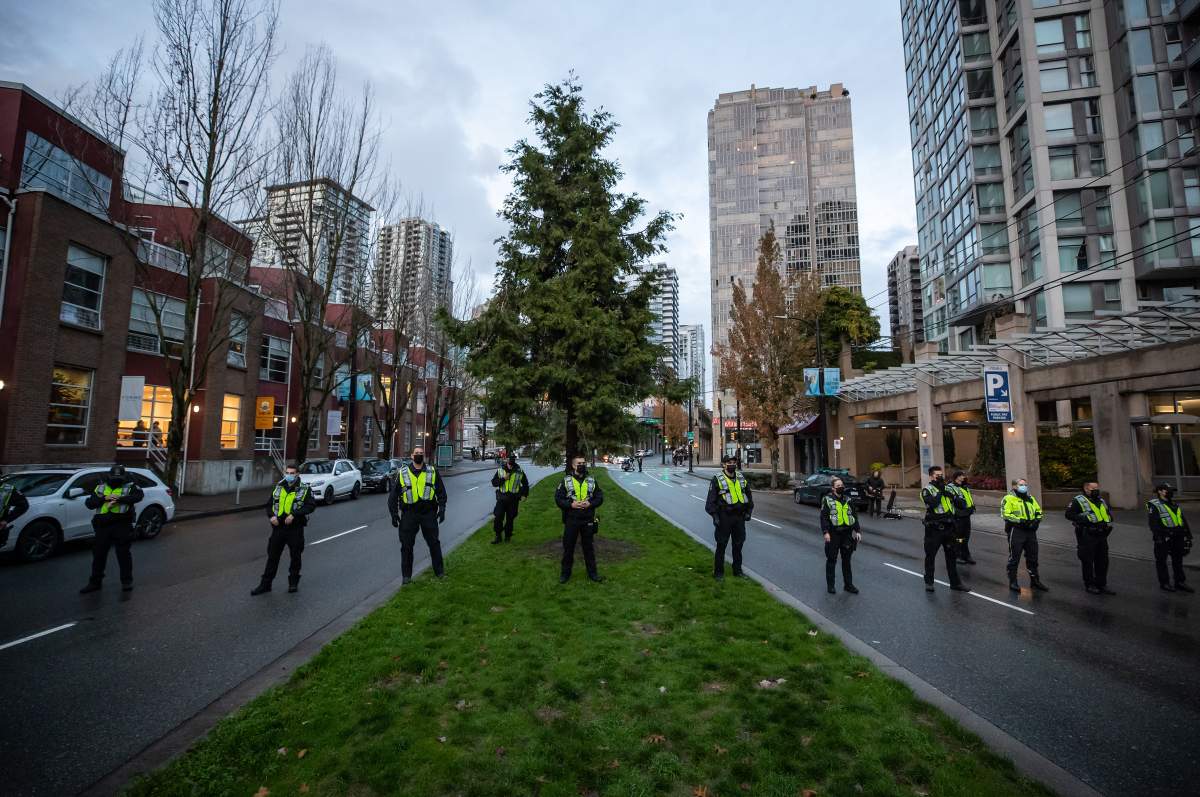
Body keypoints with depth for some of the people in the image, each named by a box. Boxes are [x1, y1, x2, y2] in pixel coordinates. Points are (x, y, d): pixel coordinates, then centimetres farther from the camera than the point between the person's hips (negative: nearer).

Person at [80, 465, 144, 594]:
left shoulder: (130, 486, 2)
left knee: (123, 553, 2)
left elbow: (139, 495, -18)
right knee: (99, 554, 12)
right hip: (103, 526, 4)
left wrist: (119, 499, -26)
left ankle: (127, 581, 13)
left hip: (122, 525, -4)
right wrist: (104, 498, -13)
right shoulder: (100, 487, 13)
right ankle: (95, 582, 25)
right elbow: (89, 503, 4)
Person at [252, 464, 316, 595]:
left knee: (295, 557, 8)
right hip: (278, 528, 3)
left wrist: (294, 515, -22)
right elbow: (269, 505, 16)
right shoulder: (278, 488, 10)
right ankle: (265, 584, 17)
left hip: (295, 529, -3)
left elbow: (311, 505, -13)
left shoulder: (304, 489, -4)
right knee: (272, 556, 7)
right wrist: (271, 516, -4)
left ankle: (293, 582, 23)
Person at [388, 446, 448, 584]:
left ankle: (439, 571, 21)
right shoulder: (402, 472, 3)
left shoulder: (432, 471, 4)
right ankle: (406, 575, 18)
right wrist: (394, 514, 1)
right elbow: (393, 494, 6)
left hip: (429, 513, 0)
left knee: (434, 543, 8)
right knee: (407, 545, 5)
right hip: (409, 514, 0)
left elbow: (441, 491, 6)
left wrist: (442, 508, -3)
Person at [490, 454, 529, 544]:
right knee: (498, 517, -5)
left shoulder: (520, 472, 1)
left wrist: (524, 495, 3)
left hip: (513, 500, 0)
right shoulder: (500, 471, 2)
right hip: (502, 498, 0)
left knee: (510, 519, 7)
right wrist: (503, 479, -14)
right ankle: (498, 536, 8)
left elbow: (525, 484, 12)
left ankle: (508, 535, 22)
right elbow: (494, 483, -1)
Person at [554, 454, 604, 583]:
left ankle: (592, 572, 25)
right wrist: (571, 504, -18)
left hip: (588, 520, 1)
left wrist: (590, 503, -13)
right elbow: (558, 498, -4)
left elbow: (600, 497, 5)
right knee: (568, 547, 8)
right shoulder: (566, 480, -2)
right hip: (571, 520, -1)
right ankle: (565, 573, 23)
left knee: (589, 547, 11)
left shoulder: (592, 480, 4)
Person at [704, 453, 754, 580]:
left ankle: (737, 570, 27)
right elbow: (711, 500, -7)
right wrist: (714, 515, -13)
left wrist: (749, 511, 10)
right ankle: (718, 572, 11)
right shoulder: (717, 479, -6)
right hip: (724, 517, -5)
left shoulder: (742, 477, 9)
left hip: (739, 516, 5)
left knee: (738, 544, 14)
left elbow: (749, 495, 18)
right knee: (721, 545, 1)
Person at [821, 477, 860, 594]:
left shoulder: (848, 500, 9)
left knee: (846, 560, 13)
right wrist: (826, 532, -17)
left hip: (847, 534, 4)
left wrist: (857, 531, 5)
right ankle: (830, 585, 16)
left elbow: (854, 516, 13)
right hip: (833, 534, -4)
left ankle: (848, 584, 24)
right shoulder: (827, 500, -5)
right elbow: (824, 517, -9)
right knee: (831, 560, 5)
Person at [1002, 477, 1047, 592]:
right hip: (1016, 531, -7)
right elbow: (1006, 514, -16)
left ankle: (1035, 581, 29)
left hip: (1030, 531, 7)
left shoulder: (1030, 498, 16)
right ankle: (1012, 582, 10)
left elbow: (1038, 511, 20)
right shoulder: (1009, 499, -8)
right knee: (1014, 558, 1)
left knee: (1033, 557, 16)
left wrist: (1037, 520, 1)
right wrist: (1020, 521, -23)